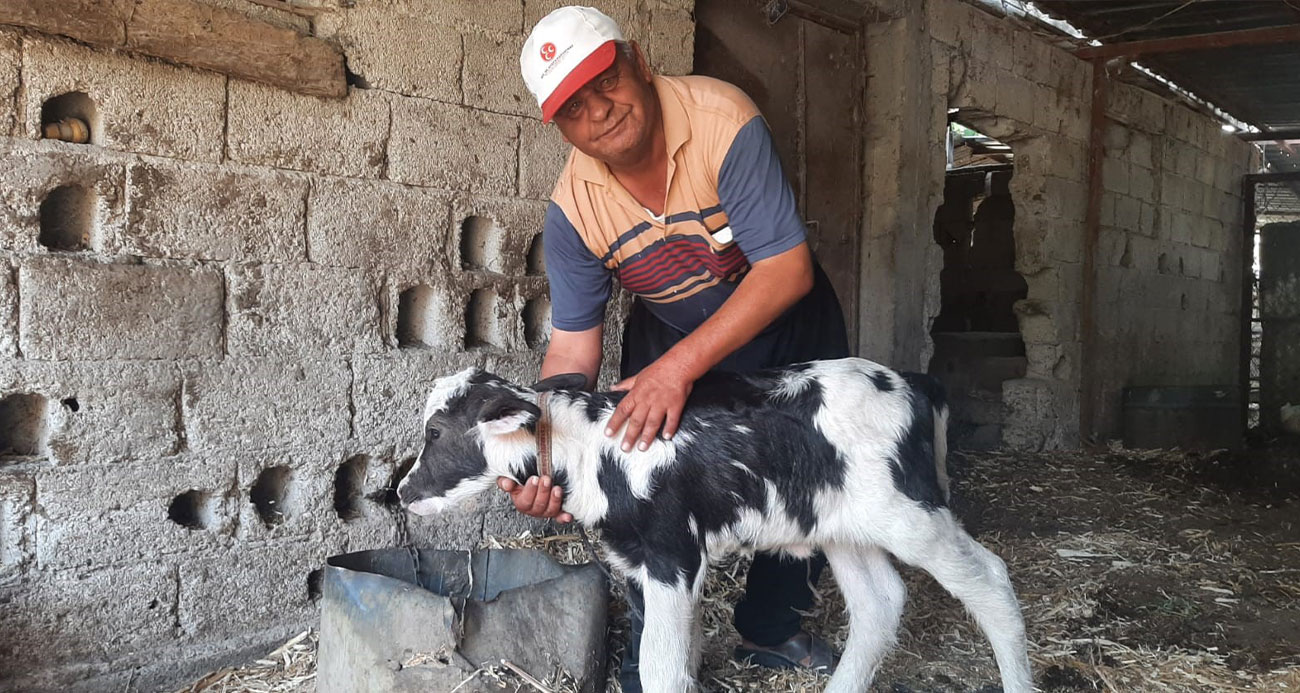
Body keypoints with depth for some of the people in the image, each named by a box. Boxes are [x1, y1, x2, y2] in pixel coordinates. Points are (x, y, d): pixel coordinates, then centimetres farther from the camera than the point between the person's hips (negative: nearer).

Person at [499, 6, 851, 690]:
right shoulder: (572, 210, -23)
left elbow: (788, 269, -36)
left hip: (787, 322, 0)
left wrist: (680, 367, -44)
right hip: (670, 335, 1)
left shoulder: (722, 118, -33)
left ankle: (769, 628, 32)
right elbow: (572, 346, -18)